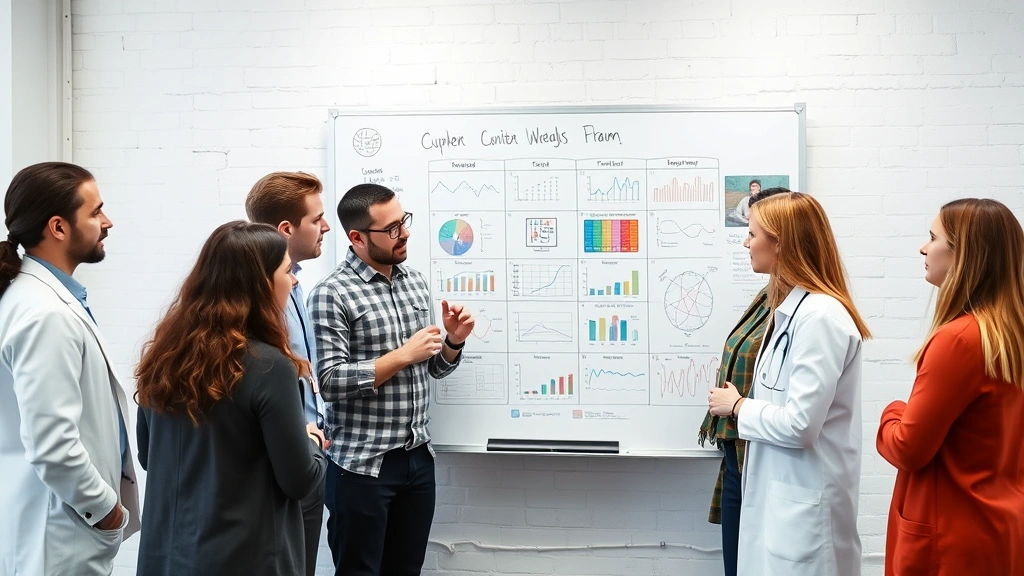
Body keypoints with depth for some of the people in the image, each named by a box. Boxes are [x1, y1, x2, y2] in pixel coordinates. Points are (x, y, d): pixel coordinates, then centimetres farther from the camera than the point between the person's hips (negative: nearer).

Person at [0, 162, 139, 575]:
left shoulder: (47, 295, 7)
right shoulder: (47, 314, -23)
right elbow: (52, 448, -28)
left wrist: (107, 502, 16)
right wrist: (108, 509, -12)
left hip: (69, 528, 9)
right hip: (60, 540, -9)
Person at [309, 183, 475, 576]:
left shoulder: (416, 282, 9)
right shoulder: (332, 294, -12)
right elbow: (329, 382, -19)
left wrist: (453, 341, -4)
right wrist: (402, 355, -19)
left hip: (419, 457, 6)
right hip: (362, 465, -6)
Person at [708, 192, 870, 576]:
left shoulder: (820, 316, -19)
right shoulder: (791, 309, 12)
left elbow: (799, 424, -23)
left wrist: (738, 407, -10)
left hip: (804, 501, -9)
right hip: (777, 491, 9)